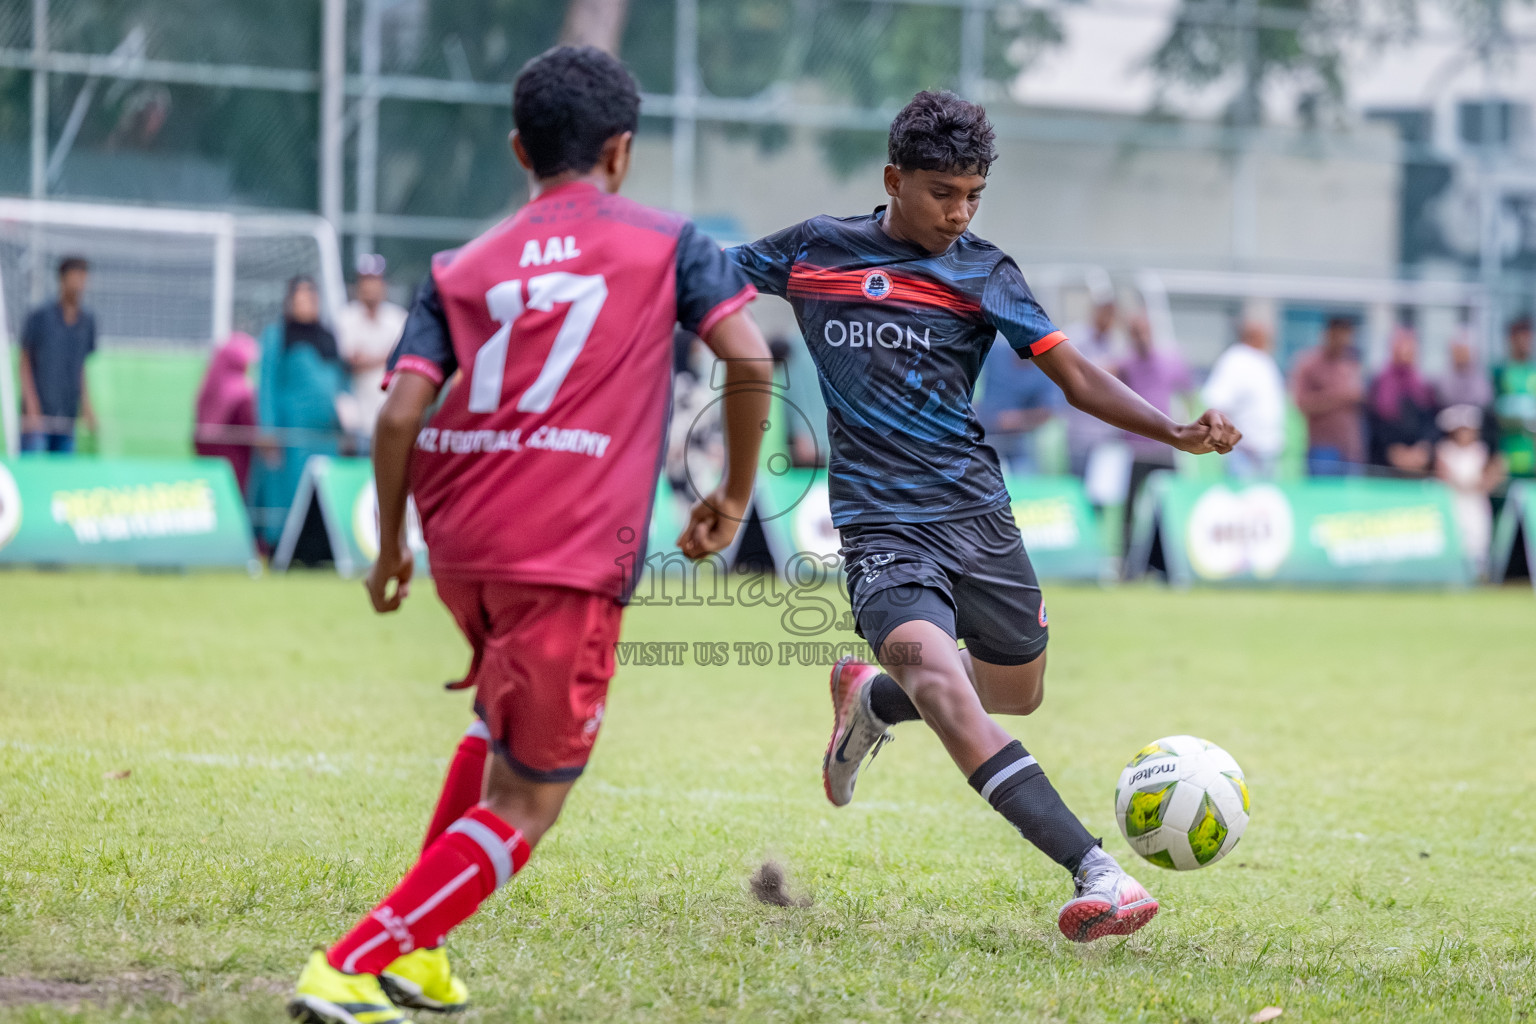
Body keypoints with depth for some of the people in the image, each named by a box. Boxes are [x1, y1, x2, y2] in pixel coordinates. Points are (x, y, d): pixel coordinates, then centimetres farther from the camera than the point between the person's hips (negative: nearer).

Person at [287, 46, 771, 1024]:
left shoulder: (462, 270, 14)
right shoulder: (667, 243, 9)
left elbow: (400, 413, 3)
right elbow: (750, 362, -4)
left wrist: (391, 545, 15)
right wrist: (736, 494, 9)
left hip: (461, 541, 5)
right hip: (575, 556, -5)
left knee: (508, 711, 34)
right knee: (522, 810, 3)